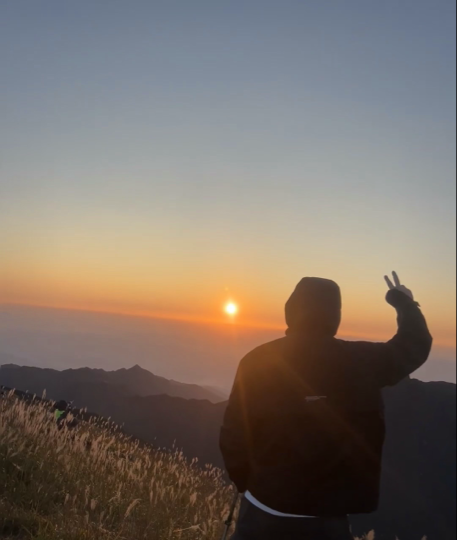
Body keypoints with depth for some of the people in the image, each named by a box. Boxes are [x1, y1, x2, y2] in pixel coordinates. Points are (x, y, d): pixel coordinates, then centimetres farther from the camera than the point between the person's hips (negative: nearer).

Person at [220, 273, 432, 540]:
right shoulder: (361, 361, -8)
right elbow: (416, 344, 9)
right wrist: (404, 300, 26)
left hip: (265, 511, 1)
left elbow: (234, 439, -7)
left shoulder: (257, 362, -10)